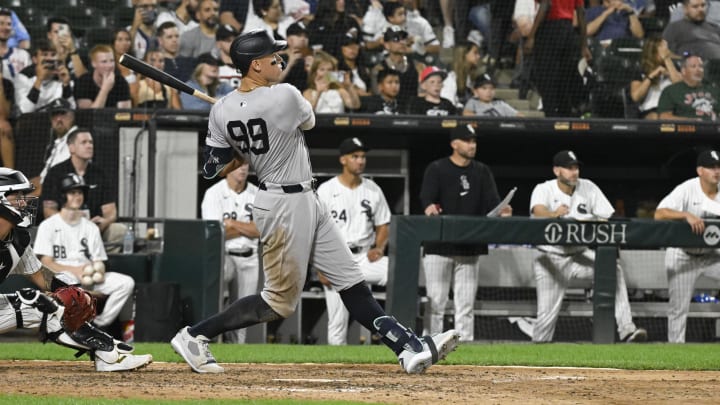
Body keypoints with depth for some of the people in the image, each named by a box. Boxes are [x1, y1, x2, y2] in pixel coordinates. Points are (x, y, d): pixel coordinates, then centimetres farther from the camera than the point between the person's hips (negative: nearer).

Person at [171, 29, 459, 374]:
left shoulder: (221, 112, -3)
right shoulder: (285, 97, -21)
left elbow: (214, 170, 0)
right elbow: (308, 121, 3)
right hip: (286, 205, -9)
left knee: (351, 283, 7)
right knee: (279, 301, 2)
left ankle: (410, 348, 7)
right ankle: (194, 336, 5)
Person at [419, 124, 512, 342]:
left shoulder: (482, 172, 12)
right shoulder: (436, 169, -1)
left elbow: (491, 201, 0)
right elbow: (426, 197, -16)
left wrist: (500, 210, -23)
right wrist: (430, 207, -40)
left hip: (470, 248, 4)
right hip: (439, 246, -4)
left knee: (466, 304, 7)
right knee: (436, 301, -3)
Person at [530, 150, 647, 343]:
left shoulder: (588, 188, -1)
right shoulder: (544, 190, -10)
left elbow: (609, 218, -6)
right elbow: (538, 211, -34)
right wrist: (553, 215, -57)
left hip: (582, 254, 2)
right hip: (552, 258, -2)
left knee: (614, 269, -25)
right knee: (547, 314, -7)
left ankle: (626, 330, -29)